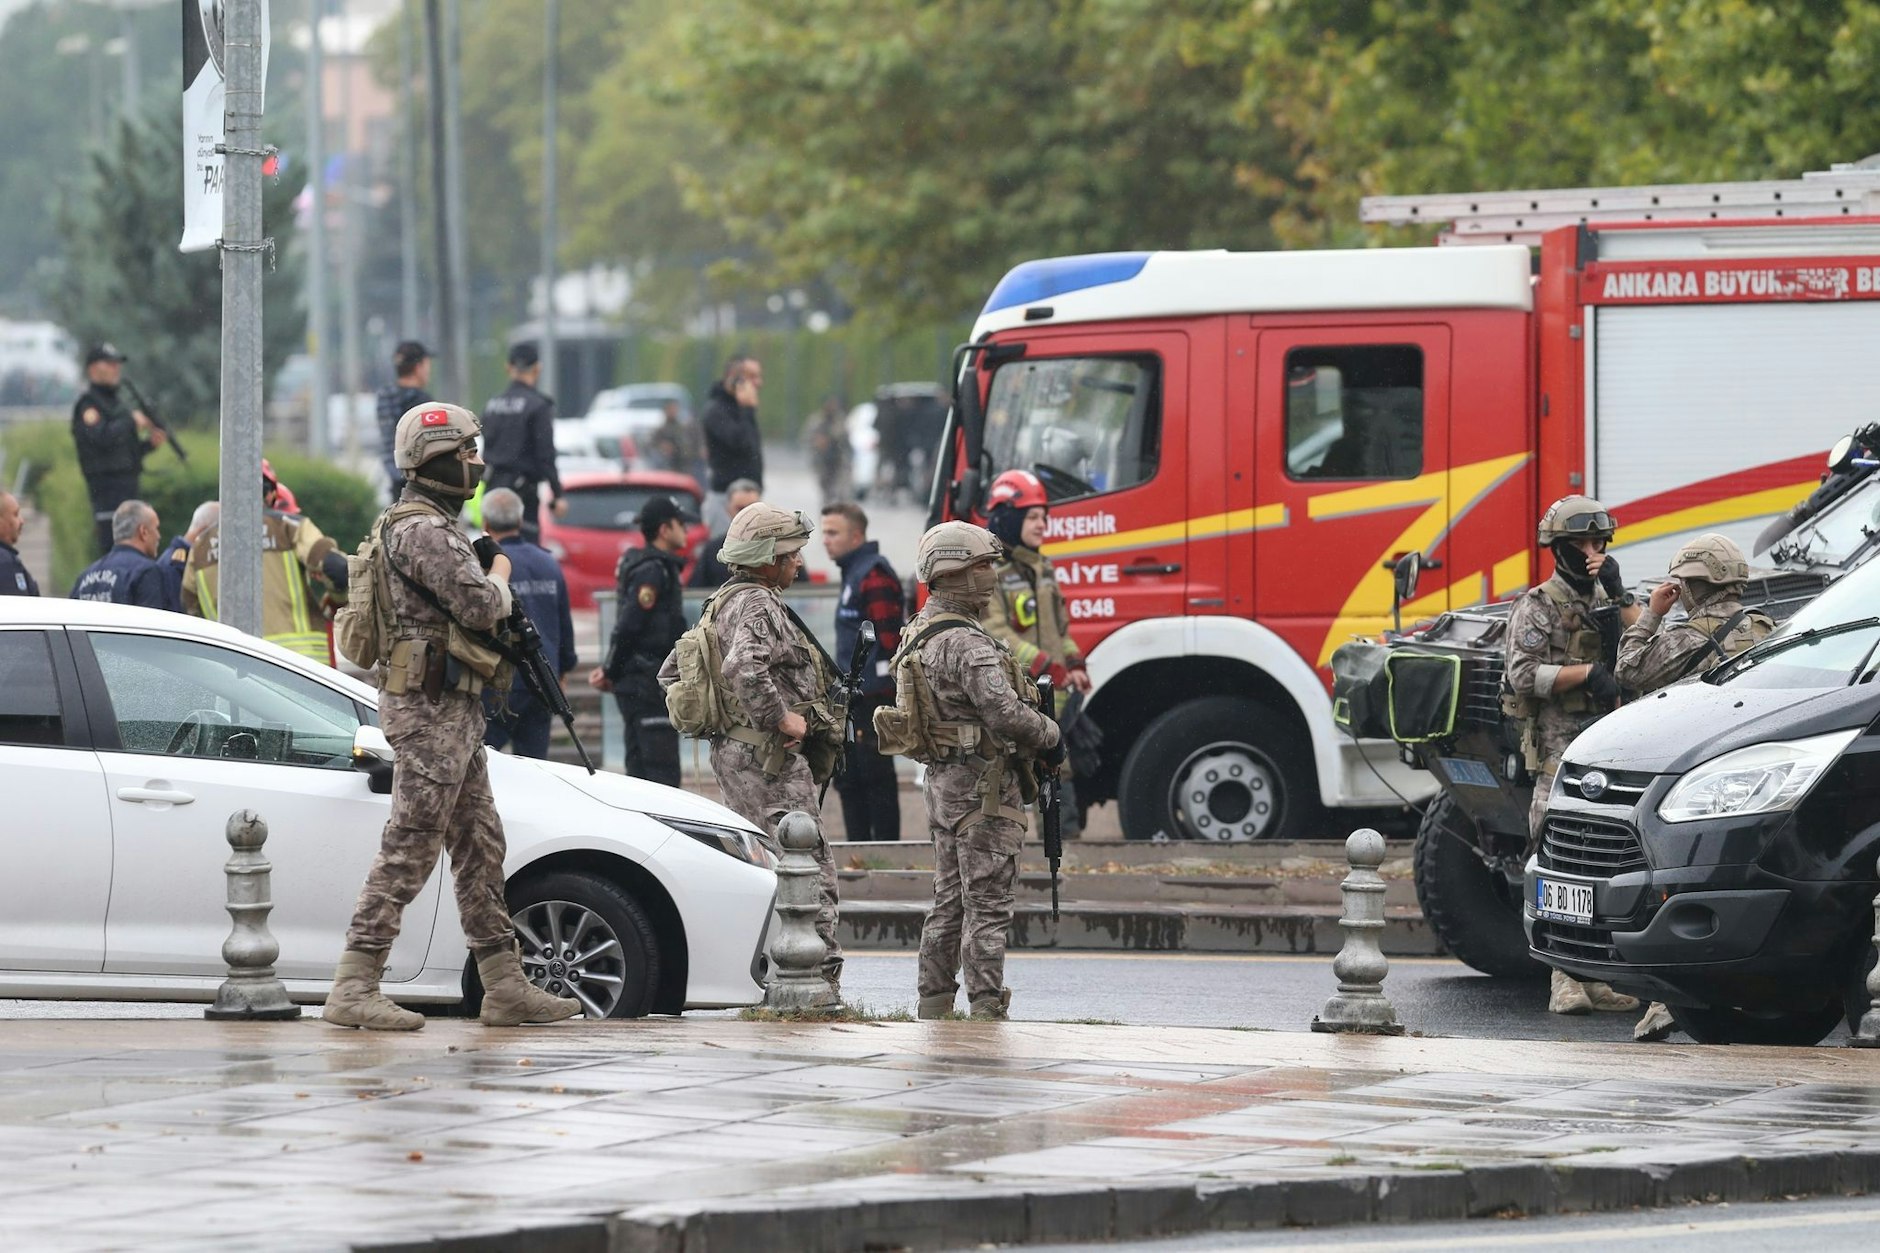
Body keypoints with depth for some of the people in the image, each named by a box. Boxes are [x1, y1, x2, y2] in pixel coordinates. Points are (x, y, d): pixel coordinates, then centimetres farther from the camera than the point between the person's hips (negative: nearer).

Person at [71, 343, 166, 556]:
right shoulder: (88, 403, -6)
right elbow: (102, 438, -22)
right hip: (106, 483, -9)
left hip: (127, 482, 9)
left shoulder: (119, 402, 20)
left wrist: (151, 443, 5)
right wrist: (133, 421, -14)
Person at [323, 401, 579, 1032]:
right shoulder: (423, 531, -16)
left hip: (454, 712, 11)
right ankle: (354, 988, -12)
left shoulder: (431, 527, 19)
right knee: (408, 850, -11)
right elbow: (480, 605, -22)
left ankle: (505, 986, 15)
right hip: (431, 708, -11)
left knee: (479, 848, 12)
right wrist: (500, 573, -1)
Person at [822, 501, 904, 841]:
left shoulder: (874, 575, -13)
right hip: (854, 698, 11)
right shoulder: (854, 573, 19)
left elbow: (888, 637, -20)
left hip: (873, 697, -11)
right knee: (848, 778, 14)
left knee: (876, 777, -7)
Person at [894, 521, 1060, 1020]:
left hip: (943, 782, 10)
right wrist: (1051, 735, -8)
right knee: (986, 905, -7)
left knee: (949, 902, 15)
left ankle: (933, 1005, 18)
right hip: (983, 787, -10)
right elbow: (1005, 712, -27)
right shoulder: (966, 643, -19)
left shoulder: (920, 632, 13)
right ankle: (986, 1008, -7)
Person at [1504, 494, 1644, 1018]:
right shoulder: (1538, 607, 0)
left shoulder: (1605, 602, 18)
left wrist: (1619, 595, -4)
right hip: (1560, 754, -6)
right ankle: (1566, 980, -11)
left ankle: (1597, 976, 9)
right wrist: (1586, 672, -18)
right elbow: (1523, 674, -11)